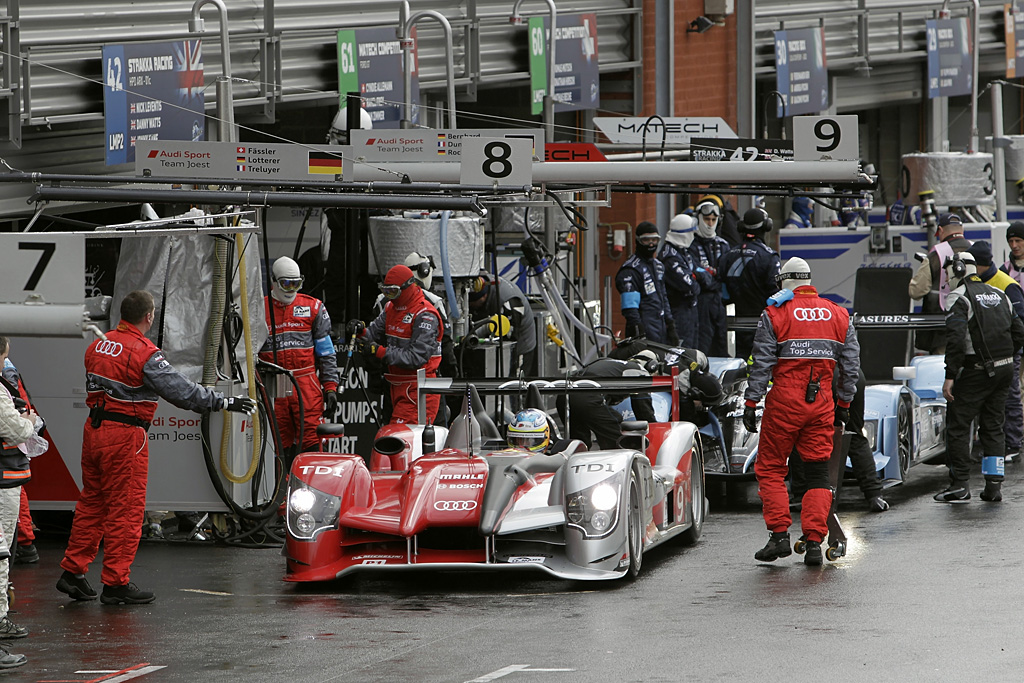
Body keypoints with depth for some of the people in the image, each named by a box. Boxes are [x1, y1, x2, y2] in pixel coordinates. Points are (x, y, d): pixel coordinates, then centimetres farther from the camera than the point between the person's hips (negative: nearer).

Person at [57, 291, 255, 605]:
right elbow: (182, 391, -19)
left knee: (92, 502, 17)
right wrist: (225, 402, -13)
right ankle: (116, 583, 2)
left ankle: (73, 571, 18)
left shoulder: (98, 346, 8)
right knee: (126, 509, 0)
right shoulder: (144, 354, -16)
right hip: (125, 437, -8)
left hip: (94, 431, 8)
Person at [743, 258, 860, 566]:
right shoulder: (839, 315, 9)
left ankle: (779, 534, 1)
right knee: (818, 473, 7)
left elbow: (762, 364, -6)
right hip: (822, 402, 3)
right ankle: (814, 541, 0)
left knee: (770, 468, 8)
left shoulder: (774, 314, -3)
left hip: (785, 402, -3)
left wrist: (750, 403, -2)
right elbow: (851, 366, 11)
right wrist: (843, 403, 20)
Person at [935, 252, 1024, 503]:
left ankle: (959, 485, -3)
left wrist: (950, 376, -20)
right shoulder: (998, 295, 16)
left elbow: (956, 339, -20)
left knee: (958, 425, 0)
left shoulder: (959, 298, -8)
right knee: (993, 426, 13)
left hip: (977, 370, -7)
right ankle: (994, 485, 9)